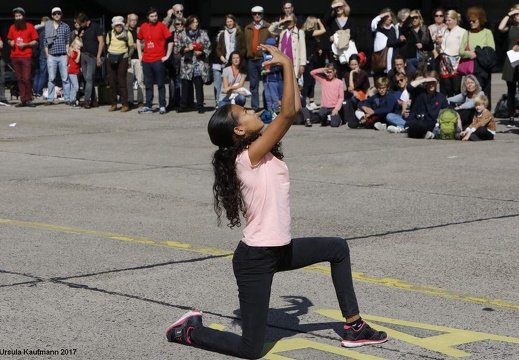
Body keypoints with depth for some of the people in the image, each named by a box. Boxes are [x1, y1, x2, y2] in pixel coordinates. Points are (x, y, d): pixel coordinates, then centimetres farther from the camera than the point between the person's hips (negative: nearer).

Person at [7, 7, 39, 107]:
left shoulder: (30, 27, 2)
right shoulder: (12, 27, 13)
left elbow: (35, 41, 3)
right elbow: (9, 40, 23)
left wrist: (25, 44, -11)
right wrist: (10, 43, 0)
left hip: (26, 56, -4)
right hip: (15, 56, 4)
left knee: (26, 78, -11)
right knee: (20, 79, 4)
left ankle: (29, 99, -5)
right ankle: (23, 100, 7)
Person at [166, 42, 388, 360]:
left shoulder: (261, 151, 5)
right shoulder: (249, 157, -20)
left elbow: (295, 110, 7)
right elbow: (288, 113, -26)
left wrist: (289, 66, 5)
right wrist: (287, 65, -19)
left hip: (279, 249, 10)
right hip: (255, 258, -10)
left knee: (338, 249, 19)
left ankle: (355, 327, 22)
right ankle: (190, 331, 17)